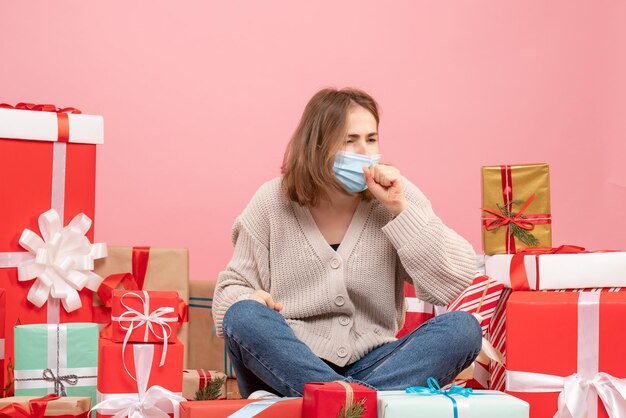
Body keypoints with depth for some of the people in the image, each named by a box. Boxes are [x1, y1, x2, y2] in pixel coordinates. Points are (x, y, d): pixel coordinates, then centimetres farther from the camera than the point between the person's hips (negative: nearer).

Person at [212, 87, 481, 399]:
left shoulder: (399, 195, 1)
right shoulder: (272, 202, 0)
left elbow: (452, 282, -7)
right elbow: (232, 286, 6)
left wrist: (400, 207, -15)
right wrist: (249, 301, -18)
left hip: (369, 365, 2)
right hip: (288, 364, -1)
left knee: (463, 328, -24)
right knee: (245, 317, -31)